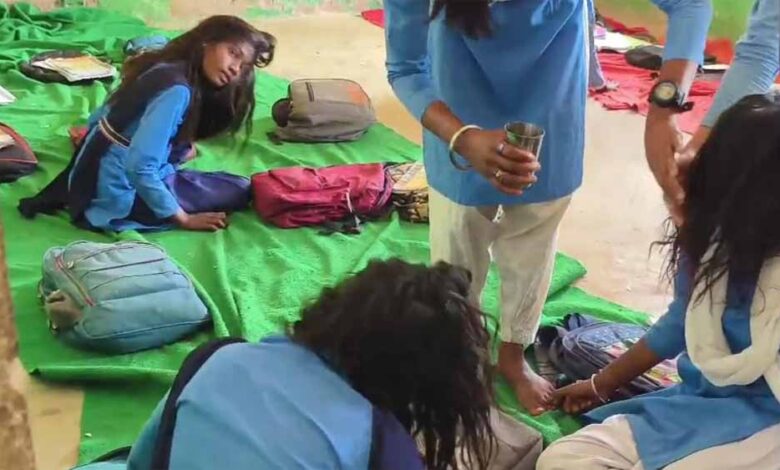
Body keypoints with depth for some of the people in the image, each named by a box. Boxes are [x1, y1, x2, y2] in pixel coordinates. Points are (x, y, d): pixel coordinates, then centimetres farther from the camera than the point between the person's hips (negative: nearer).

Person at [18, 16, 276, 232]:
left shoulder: (163, 67, 5)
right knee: (239, 190, -7)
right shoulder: (177, 90, -23)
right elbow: (139, 168, -28)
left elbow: (99, 117, 16)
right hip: (121, 195, -9)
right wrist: (184, 219, -18)